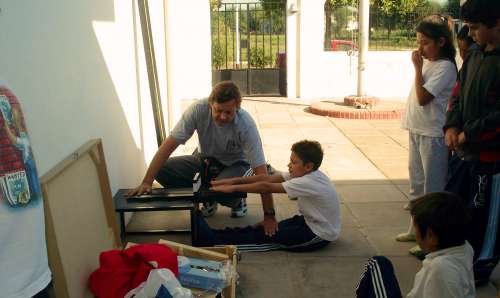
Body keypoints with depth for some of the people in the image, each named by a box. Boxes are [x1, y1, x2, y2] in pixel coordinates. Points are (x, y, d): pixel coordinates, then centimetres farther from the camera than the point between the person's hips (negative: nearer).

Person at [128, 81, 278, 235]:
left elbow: (261, 171, -30)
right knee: (162, 170, -19)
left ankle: (237, 200, 2)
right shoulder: (198, 110, -27)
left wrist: (269, 215, -32)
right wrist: (146, 182, -30)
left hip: (235, 164, -3)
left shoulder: (246, 124, -31)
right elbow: (170, 144, -24)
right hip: (206, 160, 3)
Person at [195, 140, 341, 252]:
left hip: (320, 235, -8)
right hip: (310, 222, 8)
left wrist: (234, 188, -25)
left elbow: (266, 187, -30)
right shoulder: (304, 174, -4)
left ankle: (214, 239, -10)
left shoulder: (308, 183, -30)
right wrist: (234, 180, -14)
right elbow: (267, 178, -8)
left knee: (269, 235, -10)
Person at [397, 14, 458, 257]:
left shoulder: (445, 67, -14)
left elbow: (422, 98, -20)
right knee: (416, 184, 18)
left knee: (432, 190, -1)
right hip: (417, 130, 9)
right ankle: (416, 228, 32)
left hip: (432, 134, -9)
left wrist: (417, 68, -15)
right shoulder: (427, 63, 10)